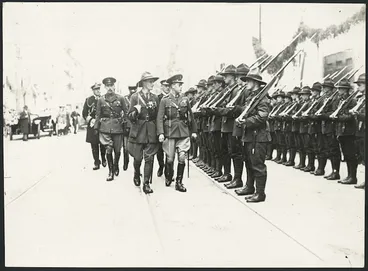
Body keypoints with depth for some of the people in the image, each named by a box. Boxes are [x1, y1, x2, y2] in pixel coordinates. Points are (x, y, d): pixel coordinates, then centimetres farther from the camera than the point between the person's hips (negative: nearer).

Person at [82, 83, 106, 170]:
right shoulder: (89, 100, 5)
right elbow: (84, 113, 6)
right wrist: (90, 120, -7)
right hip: (92, 125, 0)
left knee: (103, 144, 3)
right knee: (94, 145, 1)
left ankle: (103, 160, 23)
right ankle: (96, 162, 7)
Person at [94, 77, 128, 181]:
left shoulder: (120, 98, 2)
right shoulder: (101, 100, 5)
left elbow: (126, 112, 6)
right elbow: (98, 115, 10)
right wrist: (96, 127, 7)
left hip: (117, 127, 0)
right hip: (105, 127, 0)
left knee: (117, 150, 5)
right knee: (108, 150, -6)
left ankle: (116, 166, 32)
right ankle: (111, 171, 5)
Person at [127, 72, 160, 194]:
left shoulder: (155, 98, 8)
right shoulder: (135, 97, 0)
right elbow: (130, 116, -2)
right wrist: (136, 111, -24)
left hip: (151, 132, 2)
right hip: (138, 132, -2)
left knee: (149, 158, -3)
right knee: (138, 158, 3)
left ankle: (146, 183, 3)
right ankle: (136, 175, 33)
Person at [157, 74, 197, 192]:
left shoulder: (185, 99, 9)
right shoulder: (164, 101, 0)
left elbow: (190, 116, 14)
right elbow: (160, 118, -5)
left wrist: (194, 130, 13)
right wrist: (160, 133, -16)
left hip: (184, 133, 2)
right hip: (170, 133, -2)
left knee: (182, 158, -5)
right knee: (170, 158, 4)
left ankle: (179, 182, 6)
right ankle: (169, 177, 31)